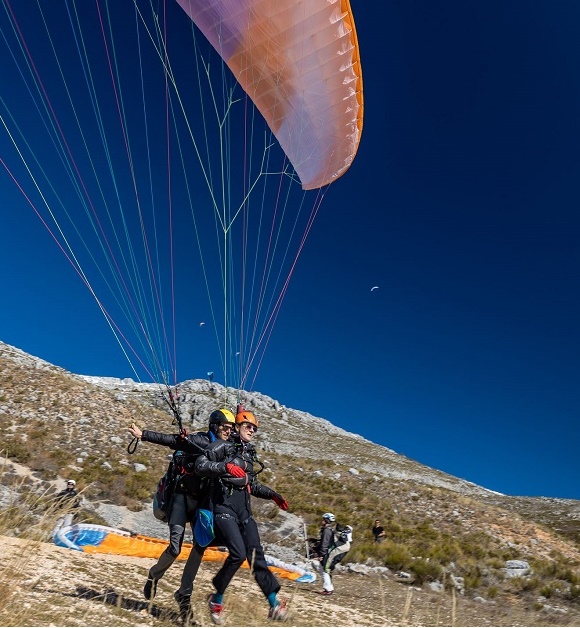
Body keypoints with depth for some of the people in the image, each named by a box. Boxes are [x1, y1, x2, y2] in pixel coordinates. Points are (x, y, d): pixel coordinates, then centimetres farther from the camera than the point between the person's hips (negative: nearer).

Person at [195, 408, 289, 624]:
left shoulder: (250, 454, 19)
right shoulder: (223, 447, -2)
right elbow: (200, 465, -14)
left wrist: (272, 495, 15)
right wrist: (225, 466, -26)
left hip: (244, 510, 6)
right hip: (224, 507, -6)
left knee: (256, 555, -4)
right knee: (238, 554, -17)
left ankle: (274, 603, -6)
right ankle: (217, 598, 5)